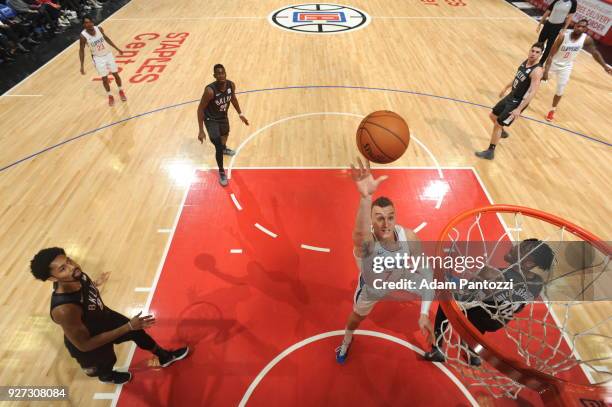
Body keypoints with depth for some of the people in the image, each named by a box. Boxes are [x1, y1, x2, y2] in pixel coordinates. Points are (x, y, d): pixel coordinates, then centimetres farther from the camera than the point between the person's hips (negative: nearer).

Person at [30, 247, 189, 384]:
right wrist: (128, 326, -37)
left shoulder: (77, 275, -25)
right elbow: (84, 345, -36)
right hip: (90, 345, -6)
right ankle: (107, 376, 67)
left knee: (138, 331, 23)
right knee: (104, 367, 27)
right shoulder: (64, 309, -46)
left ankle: (165, 357, 51)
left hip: (103, 316, 6)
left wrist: (96, 284, 22)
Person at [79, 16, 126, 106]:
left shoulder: (99, 29, -12)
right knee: (104, 78, 5)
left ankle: (121, 91, 34)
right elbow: (81, 50, -11)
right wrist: (82, 66, -15)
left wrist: (117, 49, 11)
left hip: (108, 54, 3)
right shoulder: (83, 36, -20)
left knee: (116, 74, 11)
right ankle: (110, 96, 24)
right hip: (98, 58, -3)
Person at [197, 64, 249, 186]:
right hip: (211, 119, -6)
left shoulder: (231, 85, -18)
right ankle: (221, 172, 13)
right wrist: (201, 130, -27)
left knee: (225, 134, 34)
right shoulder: (210, 90, -34)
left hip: (223, 116, 6)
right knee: (218, 147, -11)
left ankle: (224, 148, 70)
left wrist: (240, 114, 11)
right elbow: (200, 109, -25)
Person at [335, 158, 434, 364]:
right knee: (357, 317, 26)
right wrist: (365, 196, -93)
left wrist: (424, 314, -30)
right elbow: (361, 233, -72)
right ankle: (346, 341, 65)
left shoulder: (408, 237, -33)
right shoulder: (365, 241, -45)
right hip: (371, 288, -2)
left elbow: (425, 272, -22)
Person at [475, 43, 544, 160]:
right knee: (492, 116, 21)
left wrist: (519, 109, -38)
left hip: (518, 102, -9)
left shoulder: (537, 71, -25)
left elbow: (532, 92, -31)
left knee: (498, 124, -9)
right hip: (511, 96, 9)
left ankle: (490, 152, 2)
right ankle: (502, 132, 50)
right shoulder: (525, 61, 1)